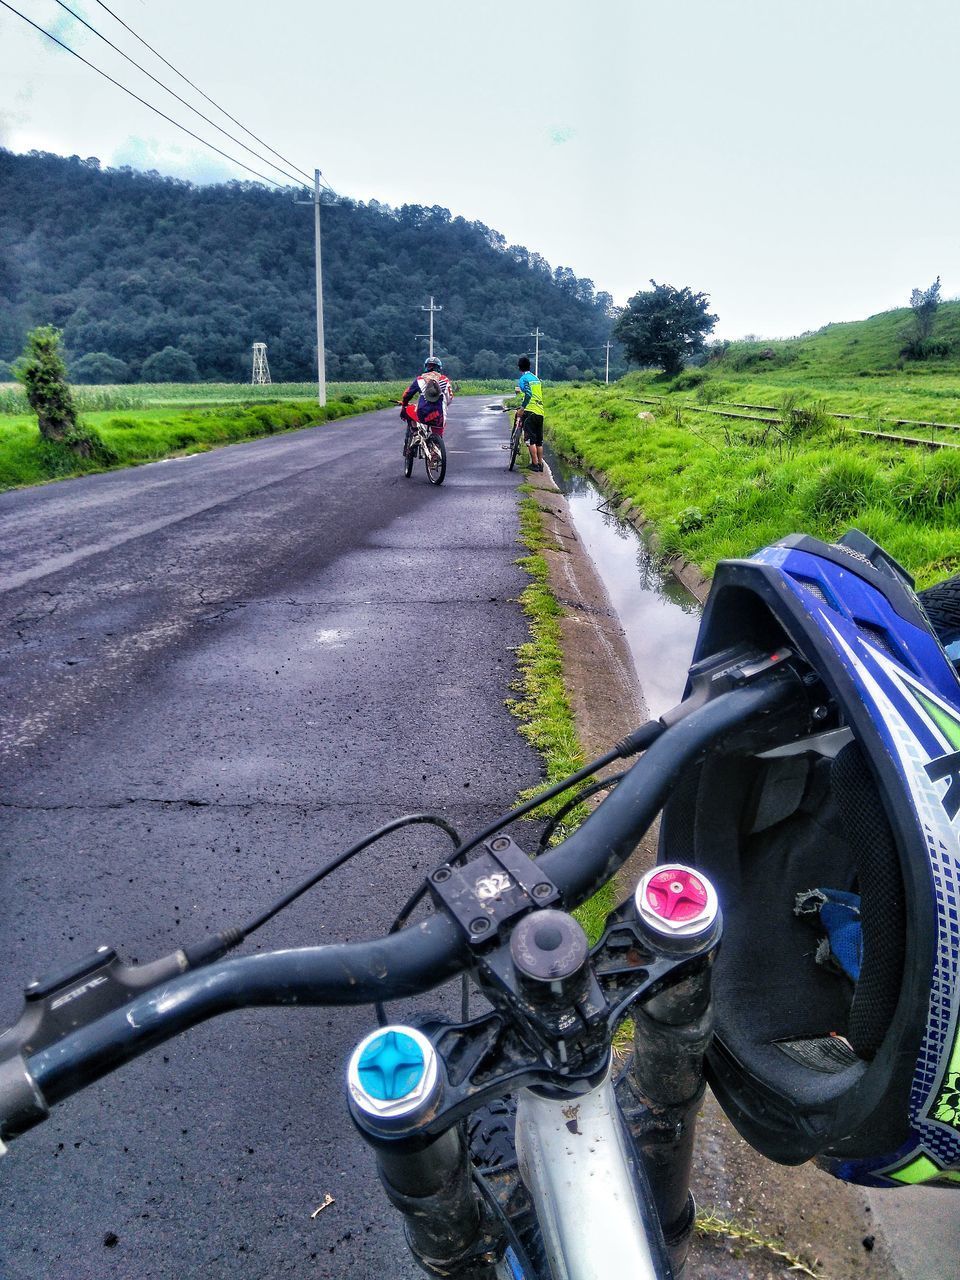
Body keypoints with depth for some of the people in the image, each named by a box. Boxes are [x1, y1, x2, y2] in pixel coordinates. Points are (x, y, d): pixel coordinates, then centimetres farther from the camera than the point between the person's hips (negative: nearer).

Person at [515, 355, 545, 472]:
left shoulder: (524, 378, -6)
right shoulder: (536, 378, 17)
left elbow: (528, 394, -21)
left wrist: (522, 408, -18)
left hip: (530, 411, -7)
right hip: (540, 412, 7)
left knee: (531, 439, -4)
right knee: (539, 440, 11)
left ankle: (535, 464, -6)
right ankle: (541, 464, 14)